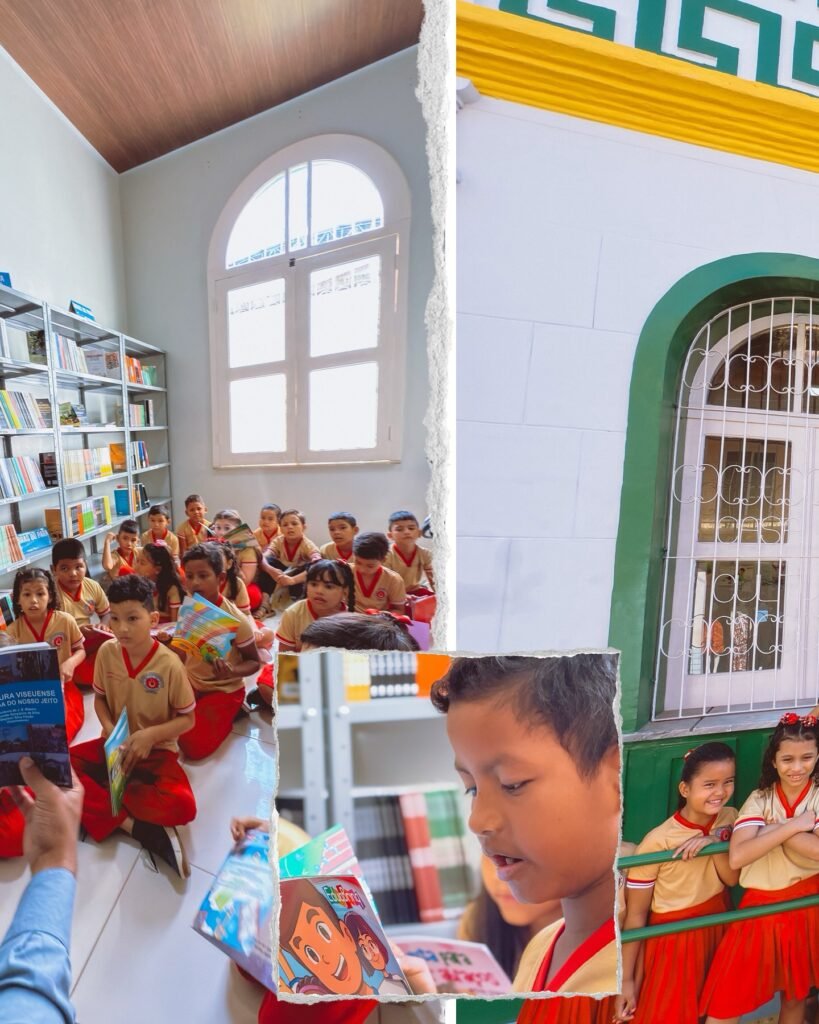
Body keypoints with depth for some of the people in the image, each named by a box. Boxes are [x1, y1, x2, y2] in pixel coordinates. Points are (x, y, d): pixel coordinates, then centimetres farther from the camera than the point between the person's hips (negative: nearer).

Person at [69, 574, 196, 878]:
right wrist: (109, 730, -13)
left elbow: (187, 719, -10)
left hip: (156, 750, -4)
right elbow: (99, 698, 6)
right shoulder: (106, 652, -9)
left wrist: (151, 735, -25)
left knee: (181, 806, -30)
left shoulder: (169, 663, -20)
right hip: (115, 746, 5)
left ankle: (96, 800, -10)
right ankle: (135, 826, -19)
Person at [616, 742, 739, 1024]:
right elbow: (636, 914, -17)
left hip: (717, 927, 5)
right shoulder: (657, 841, -24)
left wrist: (714, 843, -27)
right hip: (673, 937, -5)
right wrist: (627, 979, -14)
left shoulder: (729, 818, -8)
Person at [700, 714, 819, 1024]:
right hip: (762, 908, -1)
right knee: (727, 998, 0)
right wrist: (793, 826, -24)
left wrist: (773, 828, -20)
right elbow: (737, 857, -24)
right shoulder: (760, 800, -9)